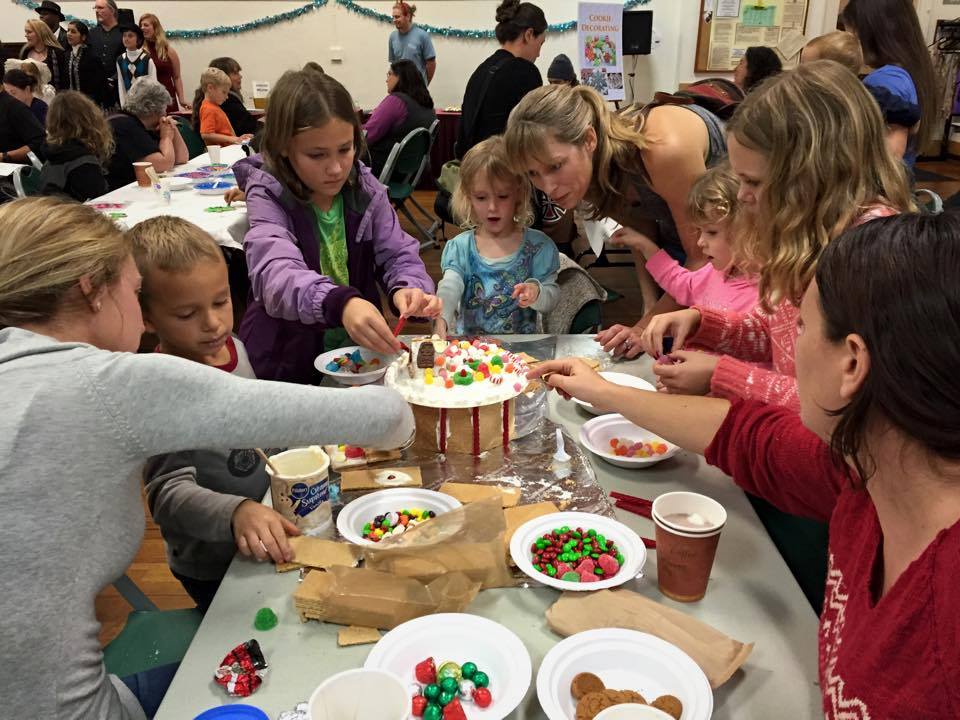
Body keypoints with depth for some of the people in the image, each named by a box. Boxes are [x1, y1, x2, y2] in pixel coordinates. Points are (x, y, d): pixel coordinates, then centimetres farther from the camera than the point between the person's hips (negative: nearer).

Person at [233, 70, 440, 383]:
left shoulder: (366, 190, 2)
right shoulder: (268, 196, -9)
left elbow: (398, 254, 1)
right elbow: (276, 273, -26)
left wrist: (409, 288, -25)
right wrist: (340, 303, -47)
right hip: (288, 366, -3)